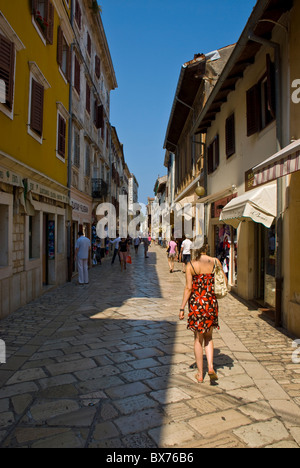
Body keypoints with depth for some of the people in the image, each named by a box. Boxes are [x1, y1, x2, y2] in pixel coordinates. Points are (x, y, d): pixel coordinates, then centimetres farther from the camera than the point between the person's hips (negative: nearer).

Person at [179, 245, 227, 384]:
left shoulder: (190, 265, -10)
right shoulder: (215, 261, -3)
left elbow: (188, 288, -12)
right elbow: (224, 281, 5)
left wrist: (182, 308, -6)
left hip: (196, 303, -2)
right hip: (211, 303, 2)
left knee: (198, 339, 12)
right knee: (208, 337, 21)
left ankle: (200, 374, 20)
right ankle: (210, 367, 5)